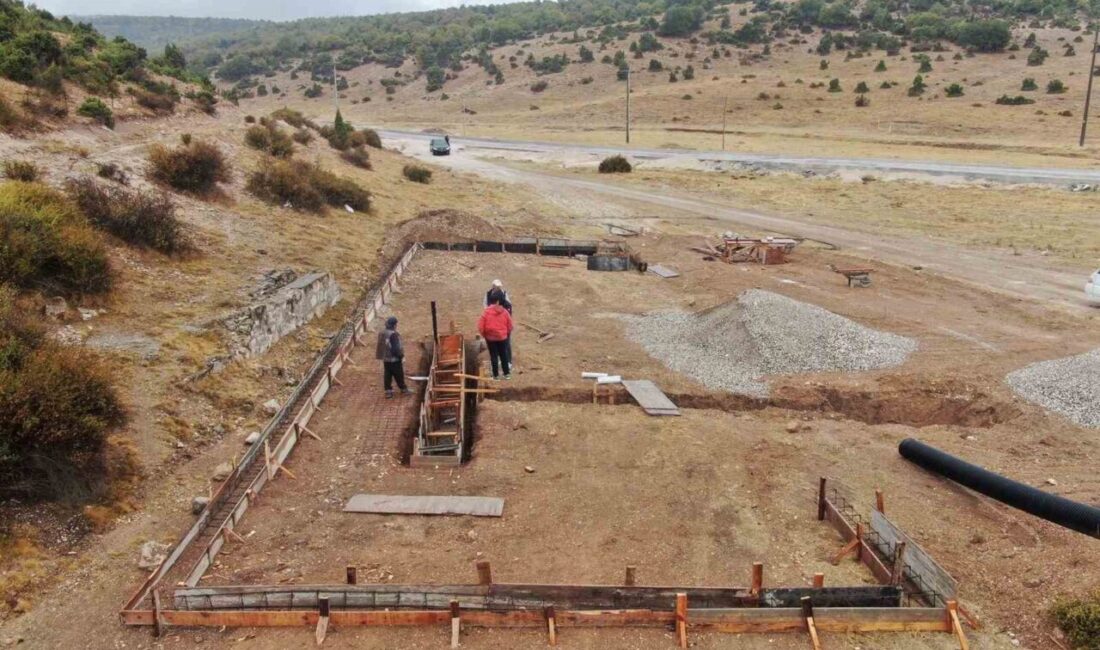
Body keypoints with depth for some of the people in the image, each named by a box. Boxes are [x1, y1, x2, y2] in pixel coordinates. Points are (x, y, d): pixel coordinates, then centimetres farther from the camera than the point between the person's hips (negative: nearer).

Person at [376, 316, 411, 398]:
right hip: (394, 359, -8)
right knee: (399, 375, 7)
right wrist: (402, 356, -13)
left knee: (387, 375, 12)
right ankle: (403, 389, 21)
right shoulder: (393, 335, -25)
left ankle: (388, 391, 15)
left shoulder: (382, 333, 3)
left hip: (385, 359, 8)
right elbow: (396, 348, -24)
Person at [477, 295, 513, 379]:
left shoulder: (486, 312, -11)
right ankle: (507, 373, 19)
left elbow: (480, 326, -11)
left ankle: (496, 375, 11)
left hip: (490, 337, -1)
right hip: (502, 337, 1)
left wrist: (484, 335, 5)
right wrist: (507, 334, 18)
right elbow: (510, 326, 1)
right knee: (504, 355, 13)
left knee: (493, 356, 7)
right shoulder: (504, 312, -5)